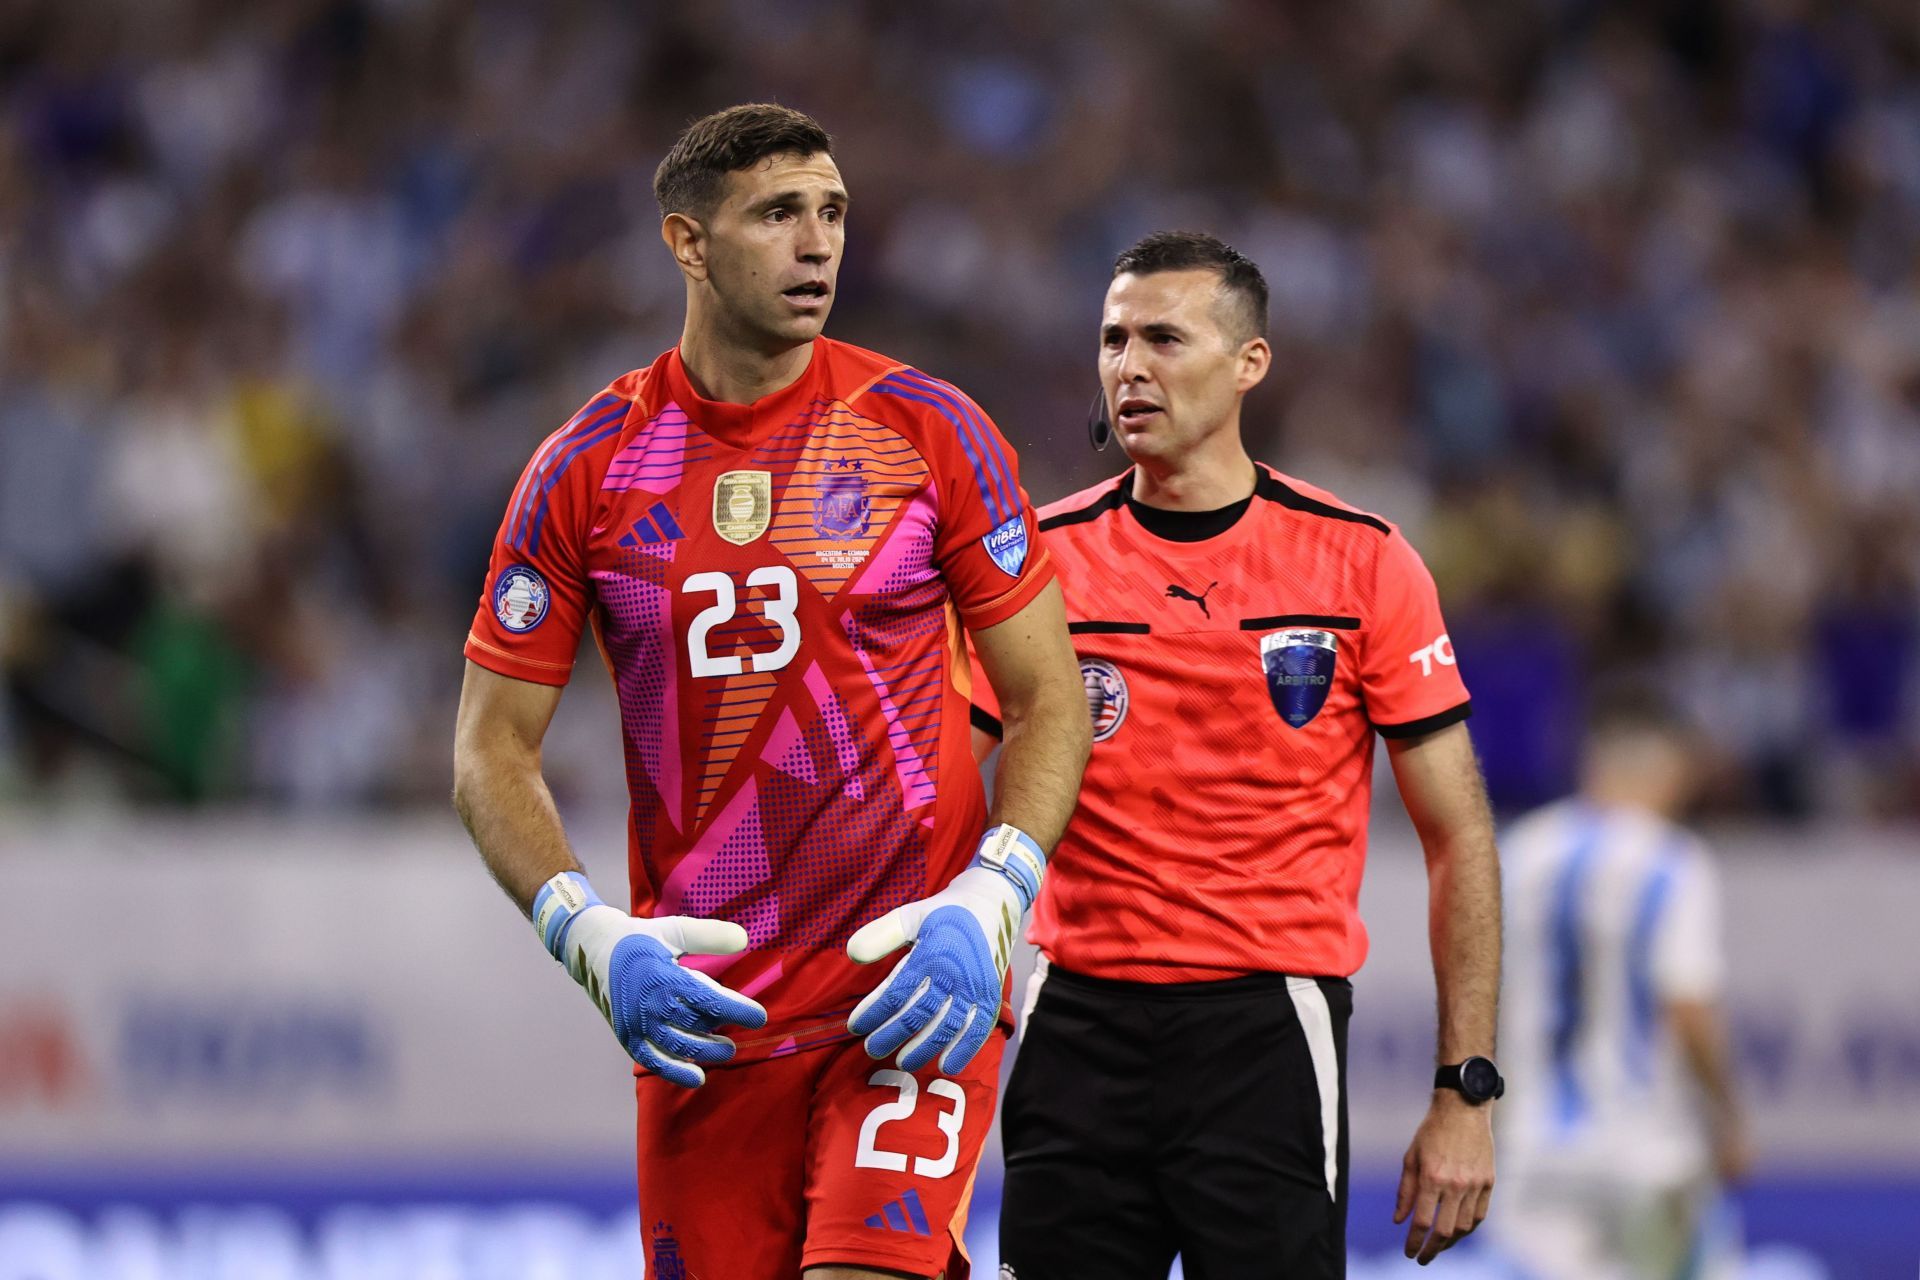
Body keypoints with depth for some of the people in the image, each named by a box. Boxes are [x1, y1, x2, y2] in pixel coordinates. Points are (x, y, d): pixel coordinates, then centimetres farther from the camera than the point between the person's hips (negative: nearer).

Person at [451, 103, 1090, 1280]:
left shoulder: (928, 432, 0)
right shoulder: (587, 471, 2)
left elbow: (1051, 699, 4)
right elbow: (495, 750, 5)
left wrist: (987, 904, -12)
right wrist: (589, 937, -11)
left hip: (911, 977, -2)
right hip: (695, 1003, 2)